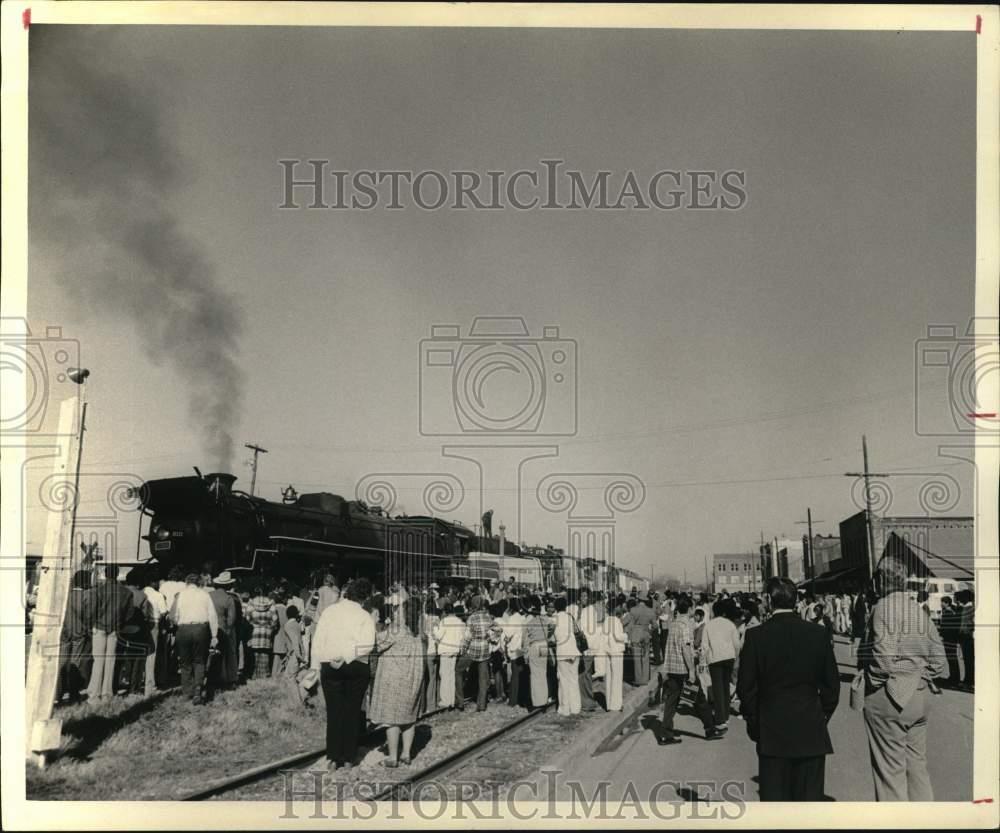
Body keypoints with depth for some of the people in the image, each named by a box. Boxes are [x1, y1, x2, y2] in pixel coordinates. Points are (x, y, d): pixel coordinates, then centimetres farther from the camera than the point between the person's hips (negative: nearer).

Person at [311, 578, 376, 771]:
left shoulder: (330, 611, 2)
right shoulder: (365, 616, -3)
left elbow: (318, 640, 1)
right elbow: (368, 644, -18)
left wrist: (316, 666, 5)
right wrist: (347, 656, -15)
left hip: (330, 667, 1)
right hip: (357, 668, -1)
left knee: (333, 711, 6)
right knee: (352, 712, 7)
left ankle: (332, 757, 2)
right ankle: (348, 758, 9)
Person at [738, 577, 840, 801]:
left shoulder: (756, 636, -8)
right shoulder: (817, 634, -3)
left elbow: (746, 687, -4)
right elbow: (832, 684, 4)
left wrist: (753, 724, 9)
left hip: (772, 734, -1)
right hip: (811, 732, 2)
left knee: (774, 798, 5)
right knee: (810, 797, 8)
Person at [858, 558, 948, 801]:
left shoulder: (884, 607, -14)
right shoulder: (919, 610, 11)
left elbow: (884, 655, -22)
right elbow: (938, 655, 10)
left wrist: (874, 680, -8)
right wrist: (924, 679, 13)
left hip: (889, 698, -8)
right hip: (921, 696, 8)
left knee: (890, 767, -1)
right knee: (916, 763, 15)